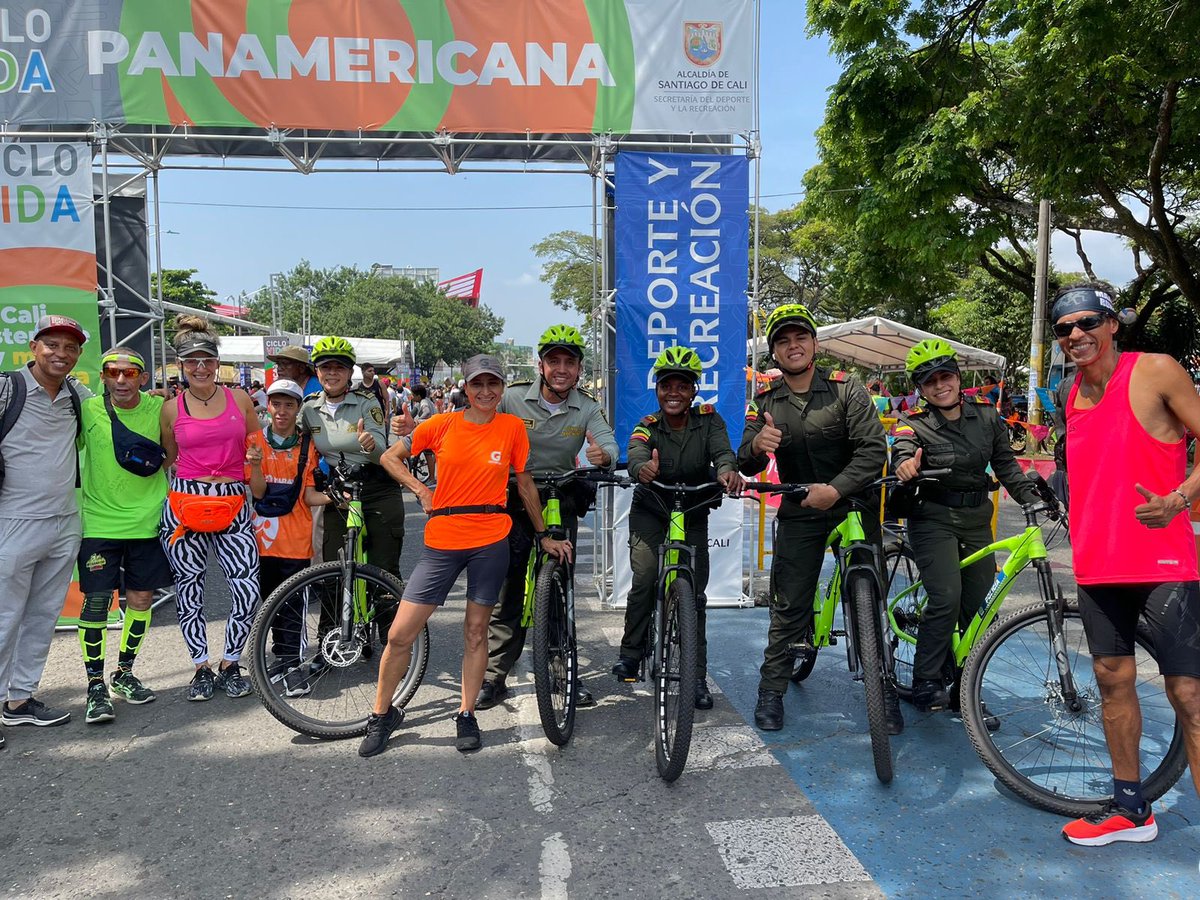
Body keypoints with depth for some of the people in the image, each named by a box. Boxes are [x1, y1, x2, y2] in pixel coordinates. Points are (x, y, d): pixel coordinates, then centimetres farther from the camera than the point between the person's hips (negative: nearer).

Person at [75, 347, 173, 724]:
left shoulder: (159, 408, -5)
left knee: (140, 599, 9)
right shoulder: (87, 410, -6)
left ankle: (124, 674, 27)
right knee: (96, 602, -2)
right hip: (99, 522, -1)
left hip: (147, 521, 1)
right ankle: (96, 686, 11)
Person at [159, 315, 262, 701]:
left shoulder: (241, 400, 6)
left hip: (233, 503, 0)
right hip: (185, 504, 0)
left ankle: (230, 666, 13)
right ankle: (202, 669, 23)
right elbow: (168, 459, 16)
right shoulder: (172, 409, 4)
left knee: (248, 589, -7)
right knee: (189, 589, 6)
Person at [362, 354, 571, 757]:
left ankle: (466, 716, 25)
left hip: (490, 542, 0)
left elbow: (525, 484, 9)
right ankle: (381, 715, 22)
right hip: (442, 541, 0)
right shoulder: (441, 425, 1)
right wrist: (421, 490, -3)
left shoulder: (512, 427, 1)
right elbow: (390, 457, 10)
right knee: (400, 634, 1)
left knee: (476, 631, 9)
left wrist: (544, 535, 13)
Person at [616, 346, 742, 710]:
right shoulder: (648, 427, -15)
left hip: (693, 515, 1)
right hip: (651, 511, -1)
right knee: (644, 580, -16)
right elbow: (636, 455, -36)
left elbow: (722, 451, -29)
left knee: (695, 594, -1)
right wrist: (643, 468, -62)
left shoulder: (708, 418, -11)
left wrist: (728, 470, -53)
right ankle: (631, 652, 7)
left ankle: (697, 676, 9)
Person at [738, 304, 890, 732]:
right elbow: (746, 466, -5)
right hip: (799, 513, 2)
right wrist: (756, 447, -29)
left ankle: (884, 689, 18)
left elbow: (874, 450, -15)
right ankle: (772, 689, 13)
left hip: (853, 505, -1)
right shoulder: (765, 402, 0)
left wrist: (835, 489, -28)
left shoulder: (847, 389, -8)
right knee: (789, 604, 2)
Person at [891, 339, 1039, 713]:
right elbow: (902, 449, -30)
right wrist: (905, 464, -53)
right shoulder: (914, 423, -10)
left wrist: (1031, 499, -5)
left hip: (977, 520, 5)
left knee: (979, 608, 5)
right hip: (934, 518, -4)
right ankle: (926, 684, -5)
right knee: (946, 598, -21)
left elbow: (1005, 463, 9)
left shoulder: (986, 414, 3)